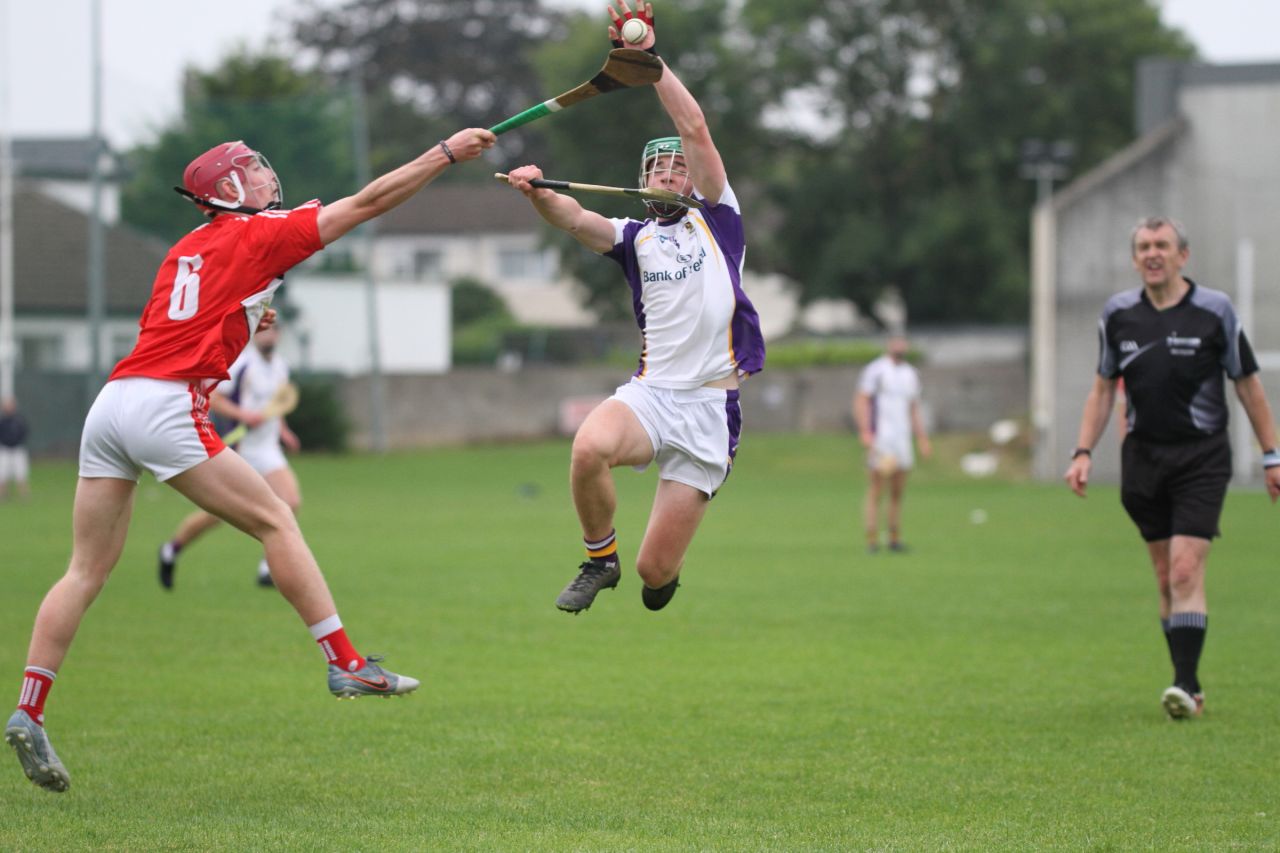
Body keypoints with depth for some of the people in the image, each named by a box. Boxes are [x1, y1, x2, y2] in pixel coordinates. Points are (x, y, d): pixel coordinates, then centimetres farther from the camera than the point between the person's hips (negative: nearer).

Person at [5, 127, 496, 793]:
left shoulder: (186, 249, 25)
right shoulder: (258, 233, 4)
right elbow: (368, 202, 4)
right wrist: (448, 152, 8)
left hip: (112, 399, 7)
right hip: (165, 406, -7)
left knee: (87, 570, 6)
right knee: (275, 520, 0)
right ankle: (346, 664, -3)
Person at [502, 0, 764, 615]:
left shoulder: (715, 218, 10)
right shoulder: (635, 237, 14)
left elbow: (695, 128, -1)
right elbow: (578, 220, -7)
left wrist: (647, 55, -7)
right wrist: (539, 195, -28)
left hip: (712, 407, -2)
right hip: (651, 393, 2)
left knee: (656, 569, -6)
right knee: (590, 447, -35)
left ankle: (662, 574, 35)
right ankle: (599, 559, -7)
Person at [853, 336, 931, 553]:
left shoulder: (910, 374, 17)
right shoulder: (875, 370, -4)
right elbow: (861, 401, -10)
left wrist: (923, 440, 16)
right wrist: (865, 432, -20)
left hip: (903, 438, 6)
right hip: (879, 438, -6)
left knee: (898, 493, 6)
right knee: (875, 491, -8)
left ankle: (895, 539, 12)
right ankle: (872, 541, -7)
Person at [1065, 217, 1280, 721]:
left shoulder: (1214, 310, -5)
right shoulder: (1118, 313, 4)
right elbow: (1103, 389, 13)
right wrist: (1083, 453, 4)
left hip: (1202, 457, -4)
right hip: (1142, 457, 4)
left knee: (1185, 569, -15)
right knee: (1166, 577, 6)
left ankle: (1186, 685, -17)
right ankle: (1188, 686, 13)